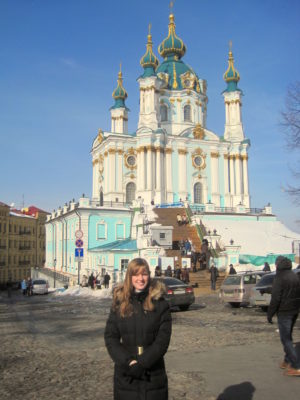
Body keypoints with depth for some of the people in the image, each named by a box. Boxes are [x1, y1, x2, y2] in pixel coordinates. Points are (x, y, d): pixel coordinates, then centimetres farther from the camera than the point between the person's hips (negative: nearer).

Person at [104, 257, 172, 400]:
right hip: (125, 375, 1)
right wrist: (128, 362, -13)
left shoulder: (159, 303, -3)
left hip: (153, 373, -1)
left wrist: (141, 363, -15)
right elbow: (110, 337, -1)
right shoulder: (120, 303, 1)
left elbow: (163, 339, -7)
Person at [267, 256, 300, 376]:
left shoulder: (279, 277, -15)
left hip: (284, 312, -8)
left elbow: (275, 298, -18)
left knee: (286, 339, -2)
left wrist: (270, 314, -11)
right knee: (288, 337, 19)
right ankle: (288, 361, 26)